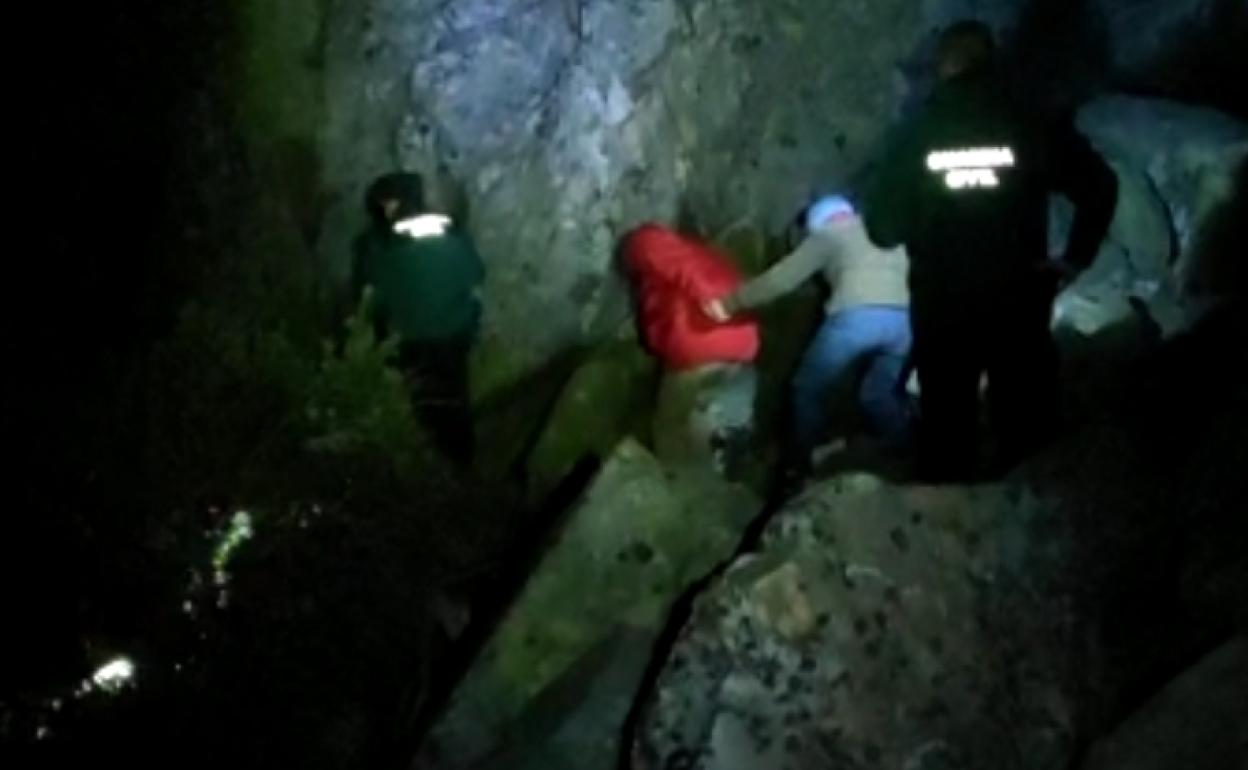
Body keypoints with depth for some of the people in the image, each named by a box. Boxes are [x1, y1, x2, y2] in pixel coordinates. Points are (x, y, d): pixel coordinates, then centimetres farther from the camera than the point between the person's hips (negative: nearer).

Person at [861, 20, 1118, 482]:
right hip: (1017, 302, -1)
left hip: (940, 306, 1)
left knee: (946, 430, 10)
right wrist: (1075, 257, -2)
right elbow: (1099, 186, -9)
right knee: (1025, 430, 6)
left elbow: (881, 224, 1)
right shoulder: (1031, 127, -5)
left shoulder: (918, 135, -2)